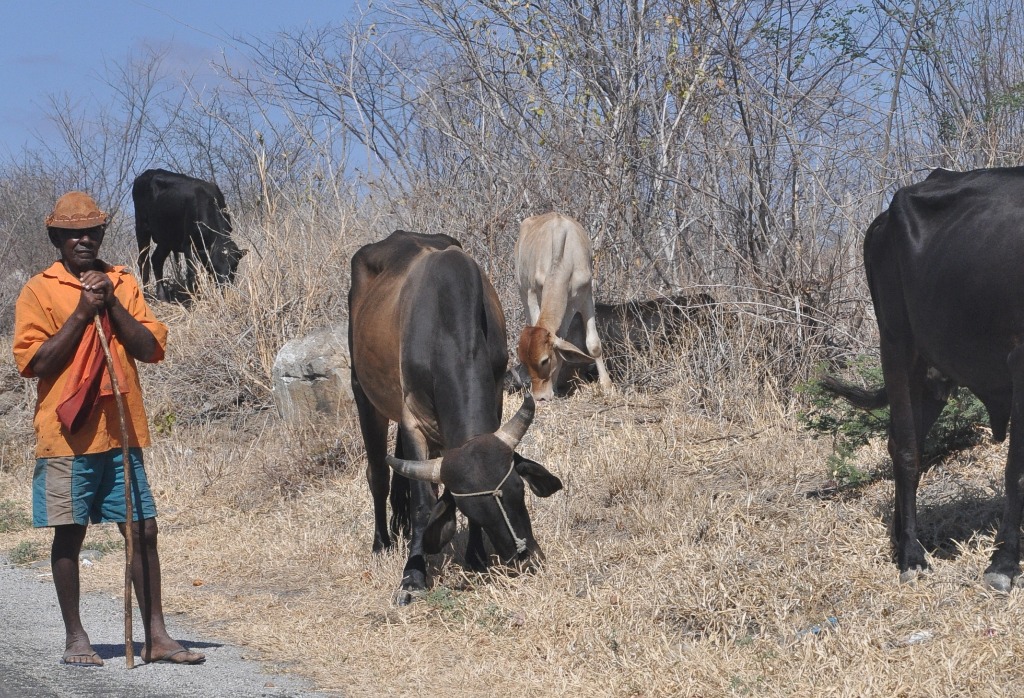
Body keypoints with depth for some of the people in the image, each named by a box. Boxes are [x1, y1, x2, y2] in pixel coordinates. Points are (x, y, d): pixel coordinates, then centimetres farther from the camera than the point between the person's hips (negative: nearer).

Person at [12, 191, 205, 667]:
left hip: (121, 433, 3)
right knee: (69, 535, 3)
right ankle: (75, 638, 13)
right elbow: (34, 363, -9)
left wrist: (112, 305, -10)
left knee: (143, 530, 2)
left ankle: (155, 636, 7)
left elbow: (151, 349, 2)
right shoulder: (39, 290, 0)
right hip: (67, 435, -3)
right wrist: (82, 312, -14)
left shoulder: (123, 283, 10)